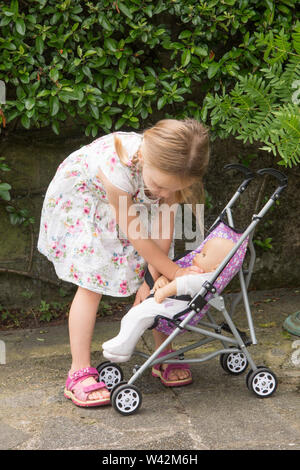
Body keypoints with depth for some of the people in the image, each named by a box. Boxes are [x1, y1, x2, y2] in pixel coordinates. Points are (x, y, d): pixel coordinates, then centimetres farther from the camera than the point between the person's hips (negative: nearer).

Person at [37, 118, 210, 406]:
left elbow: (163, 230, -19)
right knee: (92, 282, -12)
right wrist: (172, 271, -25)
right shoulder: (117, 167, -44)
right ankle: (79, 373, -8)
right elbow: (132, 233, -32)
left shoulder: (172, 171, -29)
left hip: (133, 202, 5)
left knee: (157, 279, -2)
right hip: (81, 199, -5)